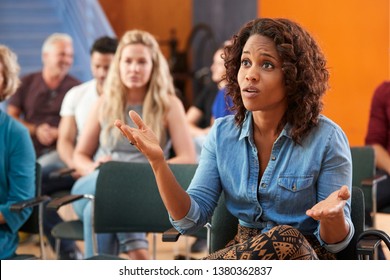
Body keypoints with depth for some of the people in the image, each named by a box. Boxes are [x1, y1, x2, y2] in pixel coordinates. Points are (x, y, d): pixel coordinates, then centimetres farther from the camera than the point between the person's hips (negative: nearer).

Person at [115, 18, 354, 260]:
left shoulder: (326, 139, -12)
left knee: (284, 239, -35)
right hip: (245, 250, 1)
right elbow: (190, 220, -4)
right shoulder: (222, 133, 1)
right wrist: (157, 161, -17)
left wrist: (333, 214, -33)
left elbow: (335, 242, -9)